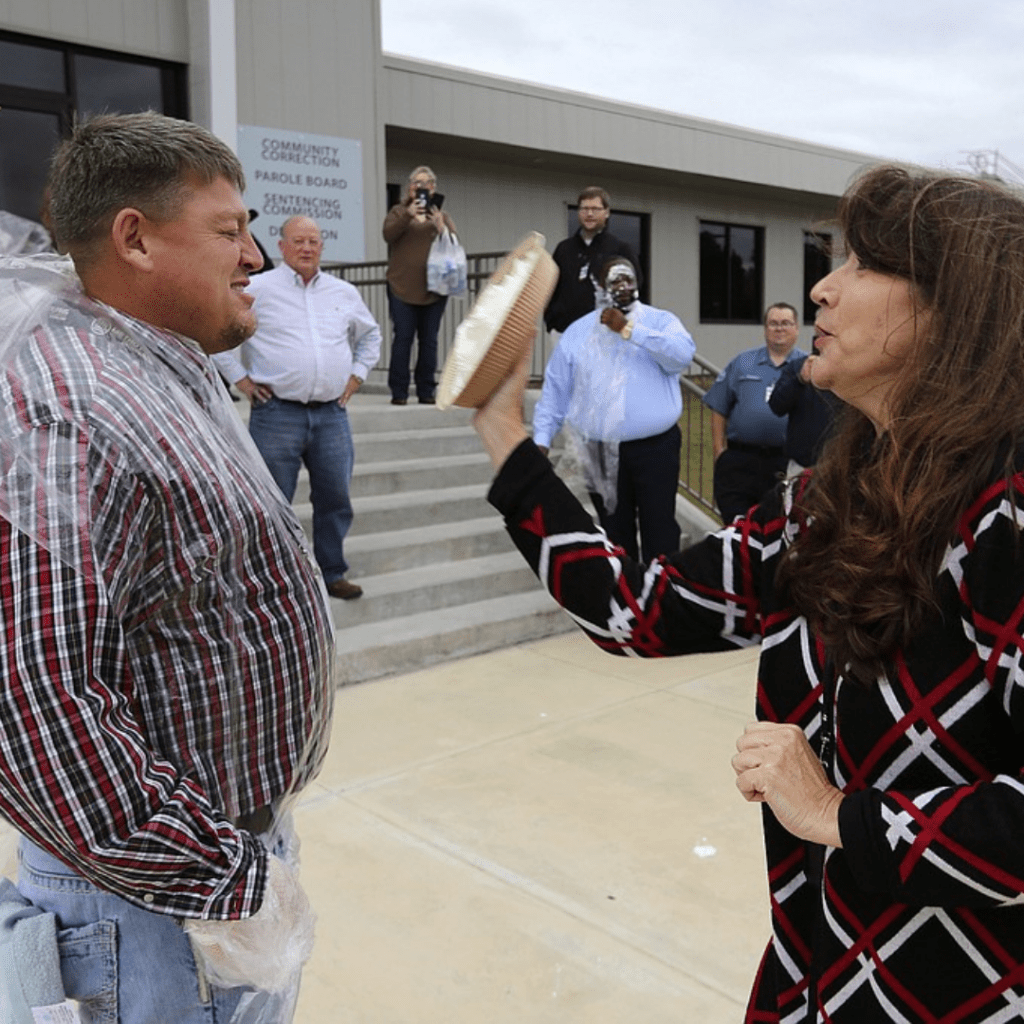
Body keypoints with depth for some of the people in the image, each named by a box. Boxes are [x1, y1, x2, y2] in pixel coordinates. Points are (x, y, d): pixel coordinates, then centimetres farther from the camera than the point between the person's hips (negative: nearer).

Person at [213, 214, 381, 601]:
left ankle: (332, 573, 25)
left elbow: (370, 334, 28)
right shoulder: (257, 289, -1)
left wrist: (357, 374, 17)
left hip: (332, 413, 4)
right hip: (277, 413, -4)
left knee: (335, 499, 10)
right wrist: (240, 378, -2)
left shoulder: (344, 293, 13)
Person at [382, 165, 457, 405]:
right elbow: (388, 234, -7)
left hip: (434, 288, 2)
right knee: (402, 338, -4)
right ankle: (398, 392, 0)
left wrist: (440, 228, -17)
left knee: (429, 340, 3)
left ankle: (427, 391, 9)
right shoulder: (399, 211, 11)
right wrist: (408, 215, -22)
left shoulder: (441, 215, 14)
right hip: (403, 287, -2)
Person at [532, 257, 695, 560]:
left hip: (655, 447, -2)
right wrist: (541, 439, -4)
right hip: (602, 452, 2)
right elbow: (555, 391, 5)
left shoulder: (661, 321, 3)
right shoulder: (578, 331, 7)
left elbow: (682, 353, -19)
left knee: (660, 530, 1)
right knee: (615, 532, 11)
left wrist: (629, 330, -18)